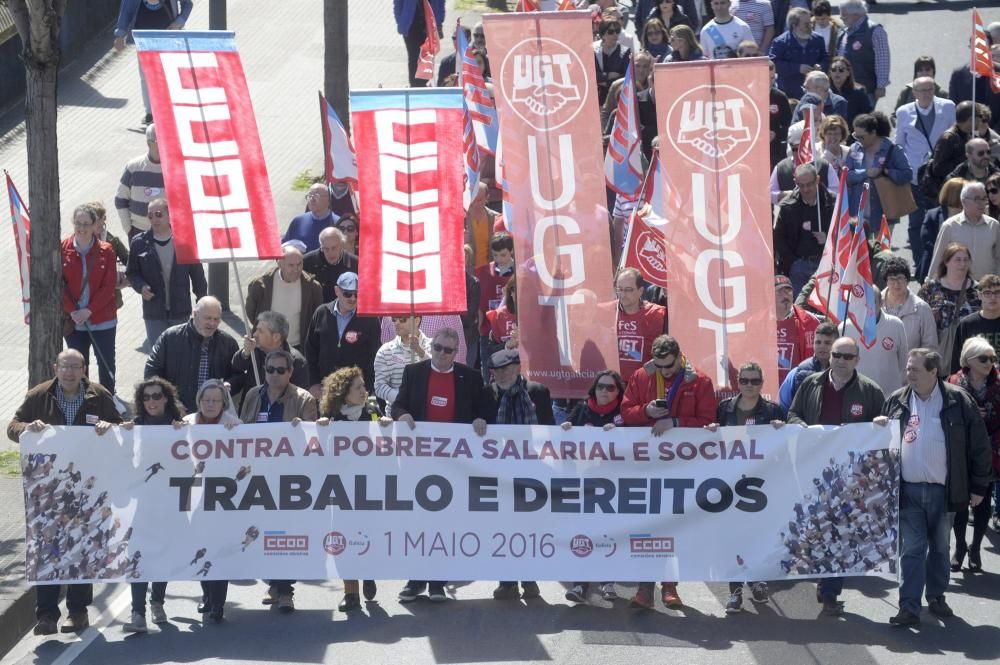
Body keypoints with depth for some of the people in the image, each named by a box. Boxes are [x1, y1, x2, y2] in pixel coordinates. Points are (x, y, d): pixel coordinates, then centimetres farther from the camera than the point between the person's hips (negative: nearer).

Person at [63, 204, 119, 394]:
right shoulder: (63, 249, -4)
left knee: (106, 364, 6)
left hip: (102, 319, -1)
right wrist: (72, 311, -13)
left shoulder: (106, 251, -5)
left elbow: (109, 286, -7)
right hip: (72, 320, 1)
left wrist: (89, 311, -15)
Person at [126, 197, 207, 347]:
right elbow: (131, 272, 7)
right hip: (154, 314, 0)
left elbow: (197, 273, 4)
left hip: (181, 312, 0)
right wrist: (141, 286, -13)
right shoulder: (140, 243, -3)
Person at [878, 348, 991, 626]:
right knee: (911, 550, -2)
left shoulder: (958, 401, -6)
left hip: (943, 490, -1)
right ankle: (909, 608, -3)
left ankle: (936, 597, 29)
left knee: (939, 548, 14)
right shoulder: (896, 401, 3)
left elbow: (978, 445, -2)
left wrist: (978, 486, -2)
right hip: (909, 490, 1)